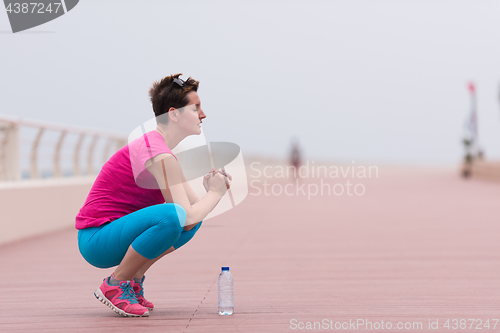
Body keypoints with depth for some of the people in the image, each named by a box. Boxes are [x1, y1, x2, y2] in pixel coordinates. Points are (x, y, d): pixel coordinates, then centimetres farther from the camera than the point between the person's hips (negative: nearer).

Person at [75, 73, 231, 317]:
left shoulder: (154, 144, 12)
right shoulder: (160, 155, -19)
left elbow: (193, 205, 14)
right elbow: (186, 219, -24)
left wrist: (213, 190, -6)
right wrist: (215, 193, -8)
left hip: (116, 233, 10)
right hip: (97, 240, -10)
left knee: (197, 214, 11)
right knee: (171, 215, -34)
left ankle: (134, 279, 9)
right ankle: (114, 285, -14)